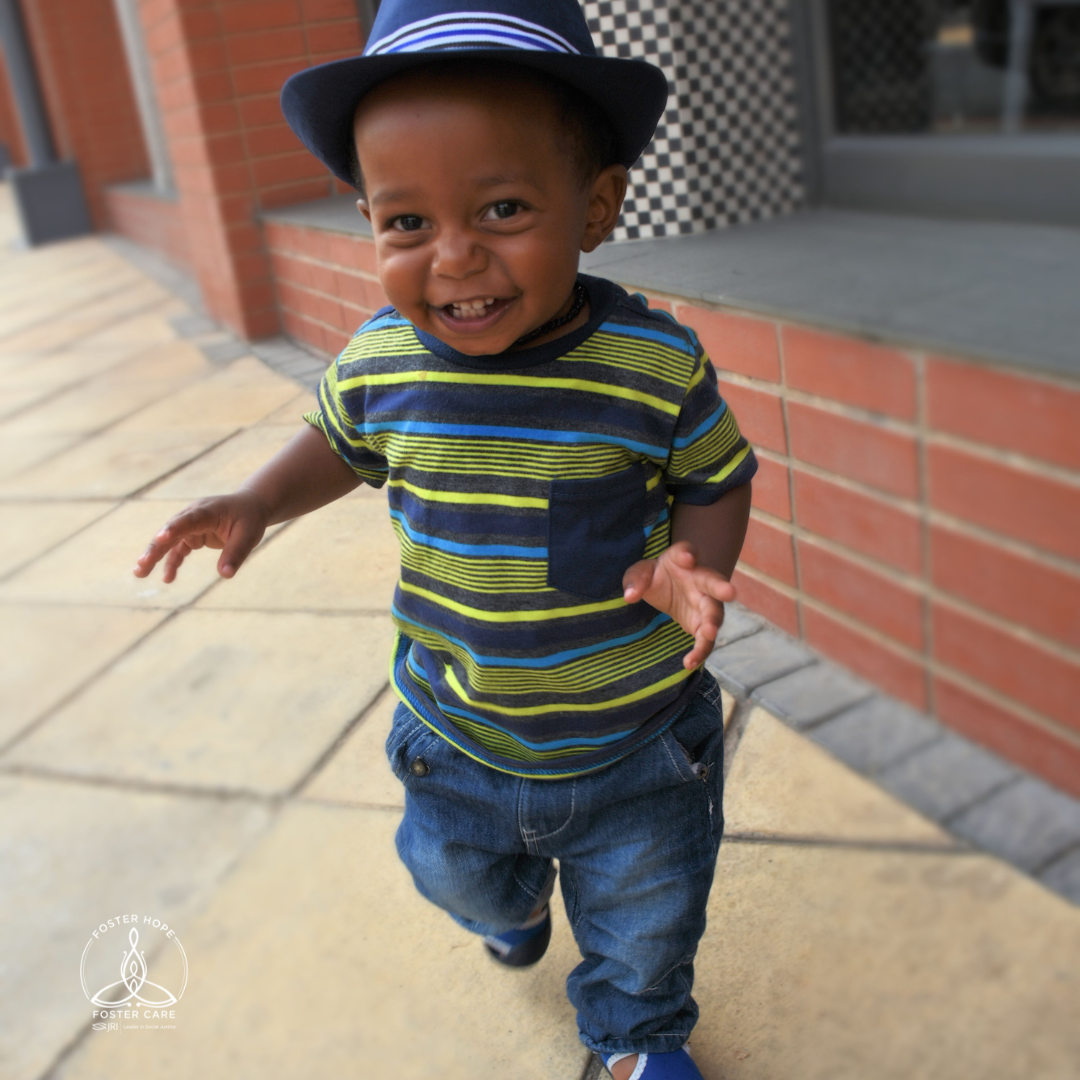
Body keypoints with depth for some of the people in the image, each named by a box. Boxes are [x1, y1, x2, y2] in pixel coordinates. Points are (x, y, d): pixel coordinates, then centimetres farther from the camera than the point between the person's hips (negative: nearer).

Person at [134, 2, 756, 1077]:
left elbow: (718, 477, -7)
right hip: (457, 740, 3)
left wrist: (692, 564, -26)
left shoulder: (657, 366, -23)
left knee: (645, 922, 20)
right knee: (459, 873, 32)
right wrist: (260, 502, -8)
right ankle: (515, 901, 71)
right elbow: (343, 439, 8)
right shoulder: (379, 362, -14)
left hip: (634, 746, -2)